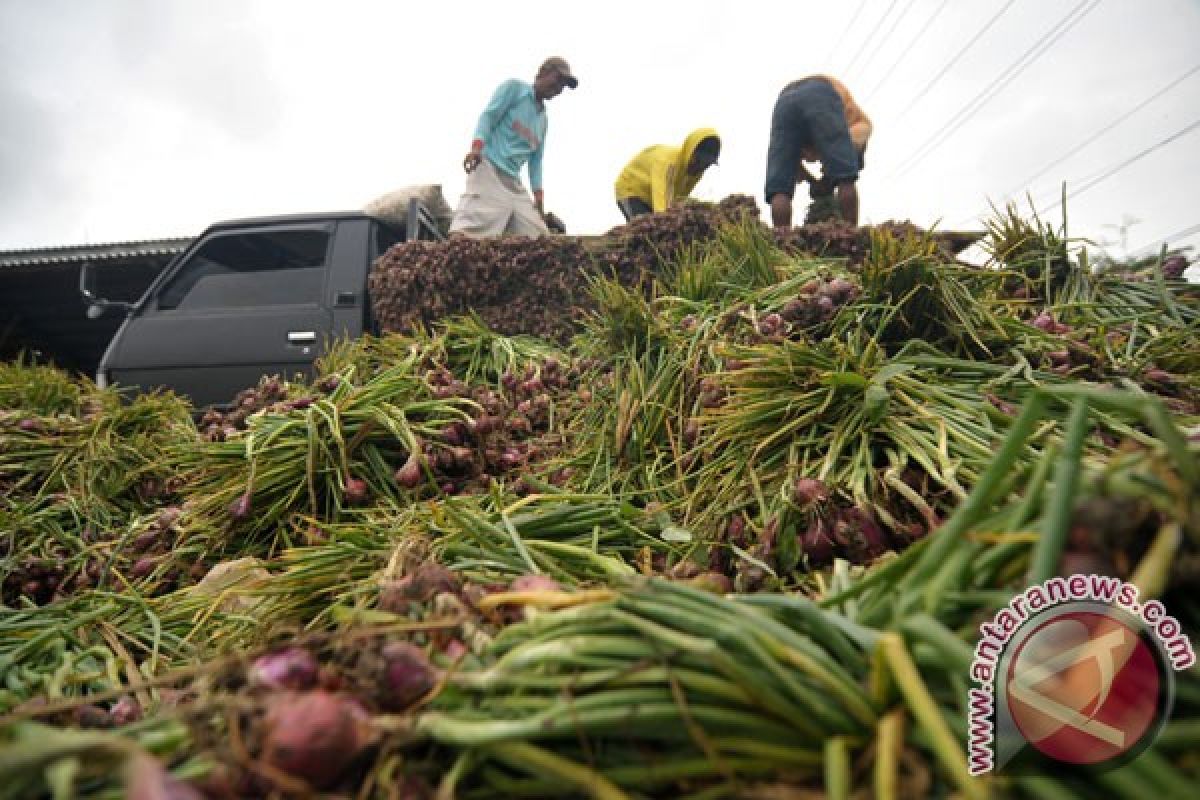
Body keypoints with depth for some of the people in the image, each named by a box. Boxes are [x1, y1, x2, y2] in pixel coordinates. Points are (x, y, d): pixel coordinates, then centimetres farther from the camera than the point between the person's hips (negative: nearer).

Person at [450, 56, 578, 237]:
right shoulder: (514, 87, 9)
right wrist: (477, 146, -21)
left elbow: (535, 159, 25)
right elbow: (488, 115, -3)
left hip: (514, 182, 8)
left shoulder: (543, 118, 26)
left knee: (538, 238, -2)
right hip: (489, 168, -8)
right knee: (471, 229, -25)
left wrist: (539, 197, 15)